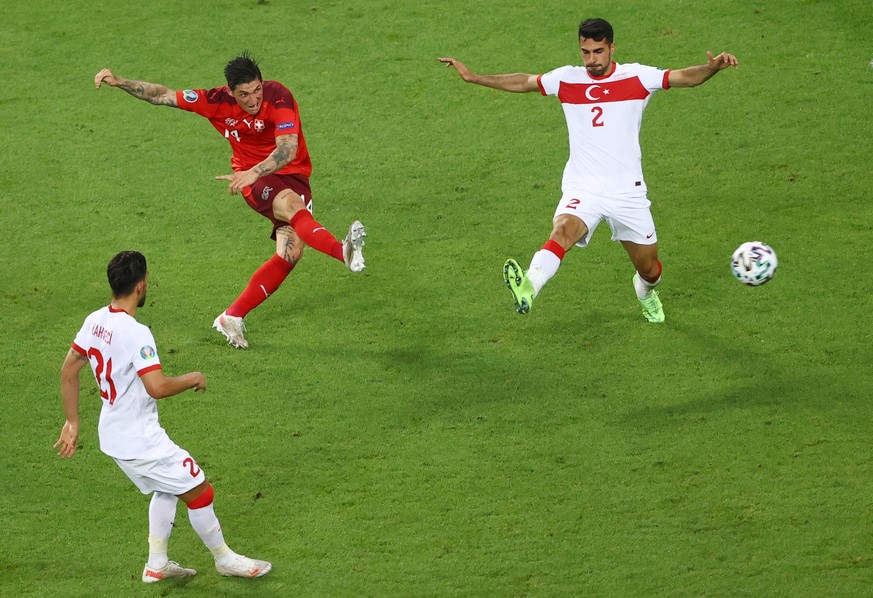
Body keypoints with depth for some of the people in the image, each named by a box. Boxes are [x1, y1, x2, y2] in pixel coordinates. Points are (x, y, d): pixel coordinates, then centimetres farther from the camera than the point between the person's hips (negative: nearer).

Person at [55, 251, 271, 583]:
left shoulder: (95, 321, 0)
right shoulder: (135, 333, -26)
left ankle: (157, 564, 29)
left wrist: (72, 423, 16)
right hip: (140, 440, -9)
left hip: (112, 435, 9)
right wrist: (192, 379, -13)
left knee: (167, 488, 27)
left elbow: (68, 370, 9)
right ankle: (224, 558, 21)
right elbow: (157, 387, -32)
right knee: (199, 491, 6)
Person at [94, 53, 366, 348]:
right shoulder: (217, 102, -11)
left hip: (292, 173, 0)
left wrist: (253, 172, -45)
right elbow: (162, 96, -1)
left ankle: (232, 317, -5)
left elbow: (288, 149, -31)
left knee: (290, 252, -14)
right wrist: (118, 81, -8)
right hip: (253, 176, 0)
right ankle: (343, 251, -57)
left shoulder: (278, 96, -20)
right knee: (292, 204, -34)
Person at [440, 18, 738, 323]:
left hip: (628, 192, 1)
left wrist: (712, 67, -28)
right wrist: (473, 77, 12)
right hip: (582, 189, -1)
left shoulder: (636, 77, -2)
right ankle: (528, 288, -59)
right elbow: (522, 82, 14)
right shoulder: (567, 78, 3)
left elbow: (684, 77, -8)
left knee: (649, 269, 12)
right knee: (563, 230, -34)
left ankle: (645, 292, 50)